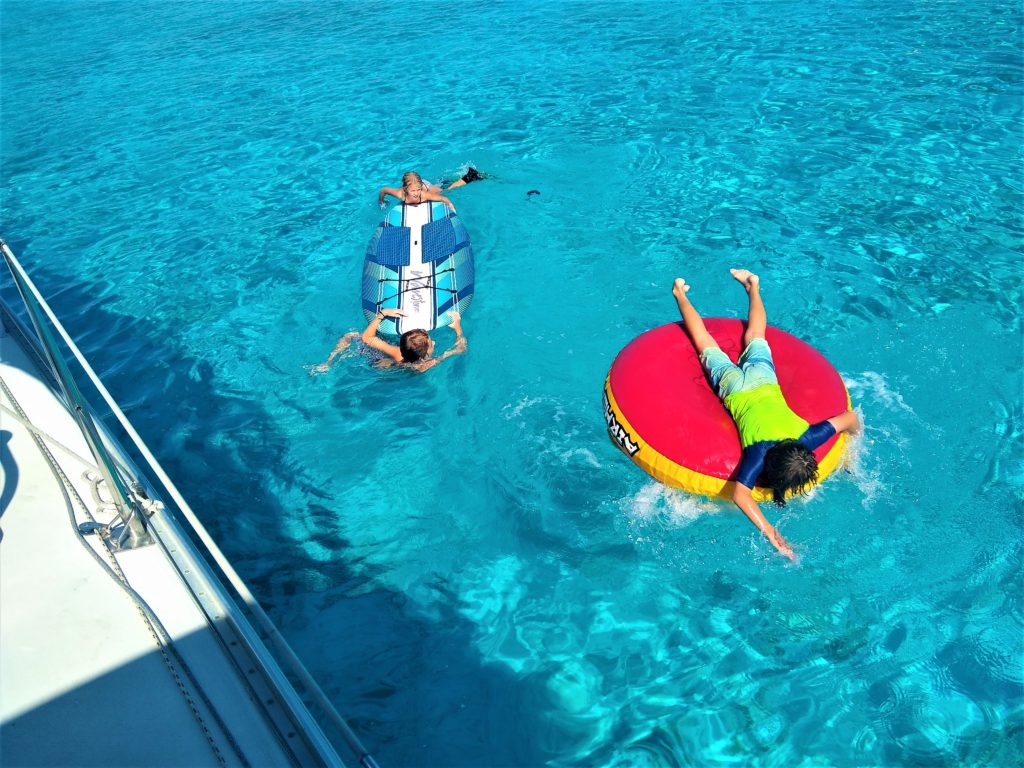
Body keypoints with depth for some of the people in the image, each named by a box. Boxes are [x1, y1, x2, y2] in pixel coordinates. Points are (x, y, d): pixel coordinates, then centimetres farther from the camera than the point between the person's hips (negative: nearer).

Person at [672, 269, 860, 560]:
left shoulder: (807, 439, -32)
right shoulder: (759, 452, -39)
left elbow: (849, 417, -21)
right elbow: (740, 494, -47)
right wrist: (770, 533, -52)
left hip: (762, 378, 2)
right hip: (734, 386, -2)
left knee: (754, 339, 30)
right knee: (706, 345, 21)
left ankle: (752, 286, 49)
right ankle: (681, 294, 39)